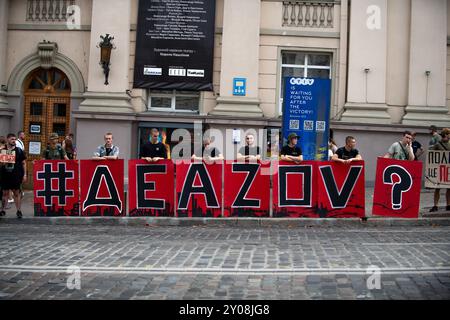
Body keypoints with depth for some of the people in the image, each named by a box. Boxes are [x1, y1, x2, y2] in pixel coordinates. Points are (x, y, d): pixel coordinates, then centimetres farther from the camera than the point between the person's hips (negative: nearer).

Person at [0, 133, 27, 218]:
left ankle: (18, 210, 6)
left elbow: (24, 163, 4)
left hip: (16, 176, -2)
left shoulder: (19, 151, 3)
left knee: (16, 193, 0)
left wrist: (24, 174, -1)